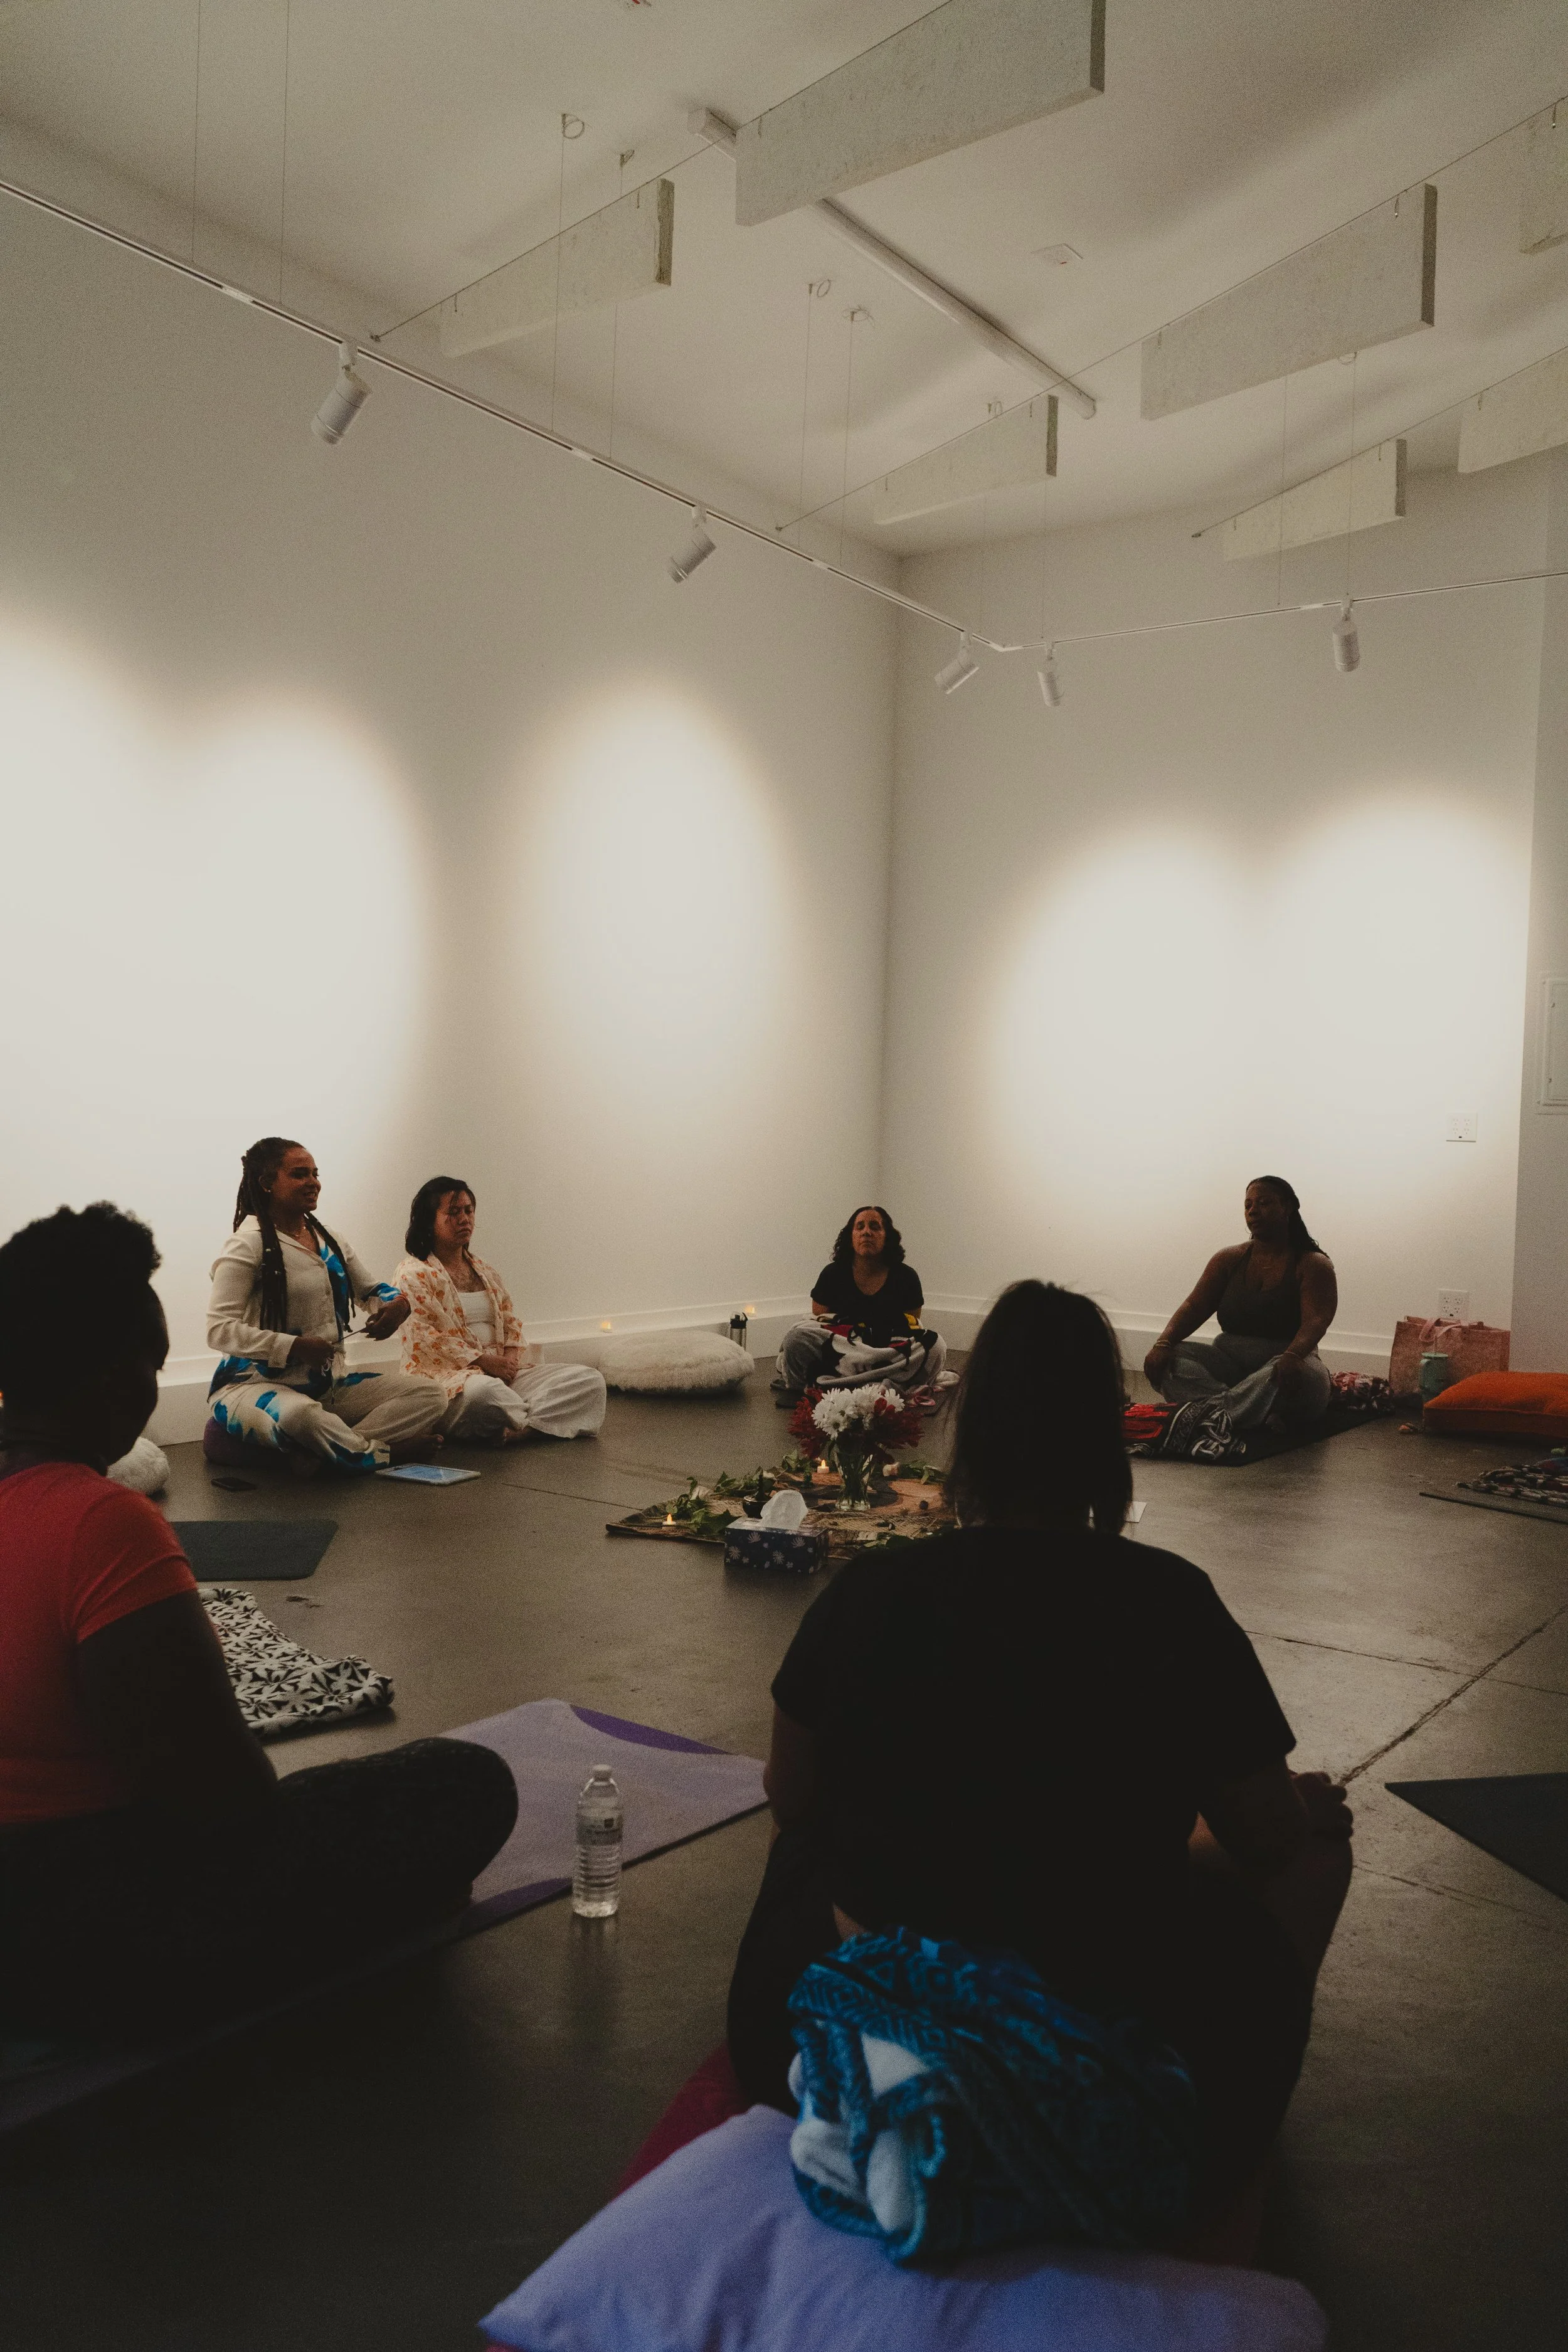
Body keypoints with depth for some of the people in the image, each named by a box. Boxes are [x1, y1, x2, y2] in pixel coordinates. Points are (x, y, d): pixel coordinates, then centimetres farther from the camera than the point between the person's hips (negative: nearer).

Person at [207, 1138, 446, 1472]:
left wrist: (397, 1304, -2)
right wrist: (294, 1347, -26)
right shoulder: (247, 1245, -8)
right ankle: (381, 1453, -17)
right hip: (256, 1384, -8)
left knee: (431, 1395, -9)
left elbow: (372, 1288, 24)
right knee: (300, 1414, -44)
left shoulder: (327, 1242, 15)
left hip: (328, 1385, 8)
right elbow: (219, 1329, -16)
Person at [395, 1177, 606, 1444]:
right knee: (484, 1391, -45)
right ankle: (537, 1421, -19)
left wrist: (511, 1357, -3)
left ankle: (515, 1429, -29)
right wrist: (483, 1361, -15)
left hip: (502, 1372, 8)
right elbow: (424, 1338, -12)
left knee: (590, 1379, -13)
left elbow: (511, 1322, 21)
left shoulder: (485, 1271, 23)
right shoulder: (414, 1274, 0)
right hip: (448, 1375, -7)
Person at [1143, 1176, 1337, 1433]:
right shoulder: (1229, 1259, 12)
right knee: (1166, 1360, -23)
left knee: (1301, 1374, -39)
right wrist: (1163, 1343, -20)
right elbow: (1195, 1306, 1)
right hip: (1229, 1362, 4)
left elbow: (1315, 1321, -17)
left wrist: (1292, 1356, -40)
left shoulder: (1314, 1265, 0)